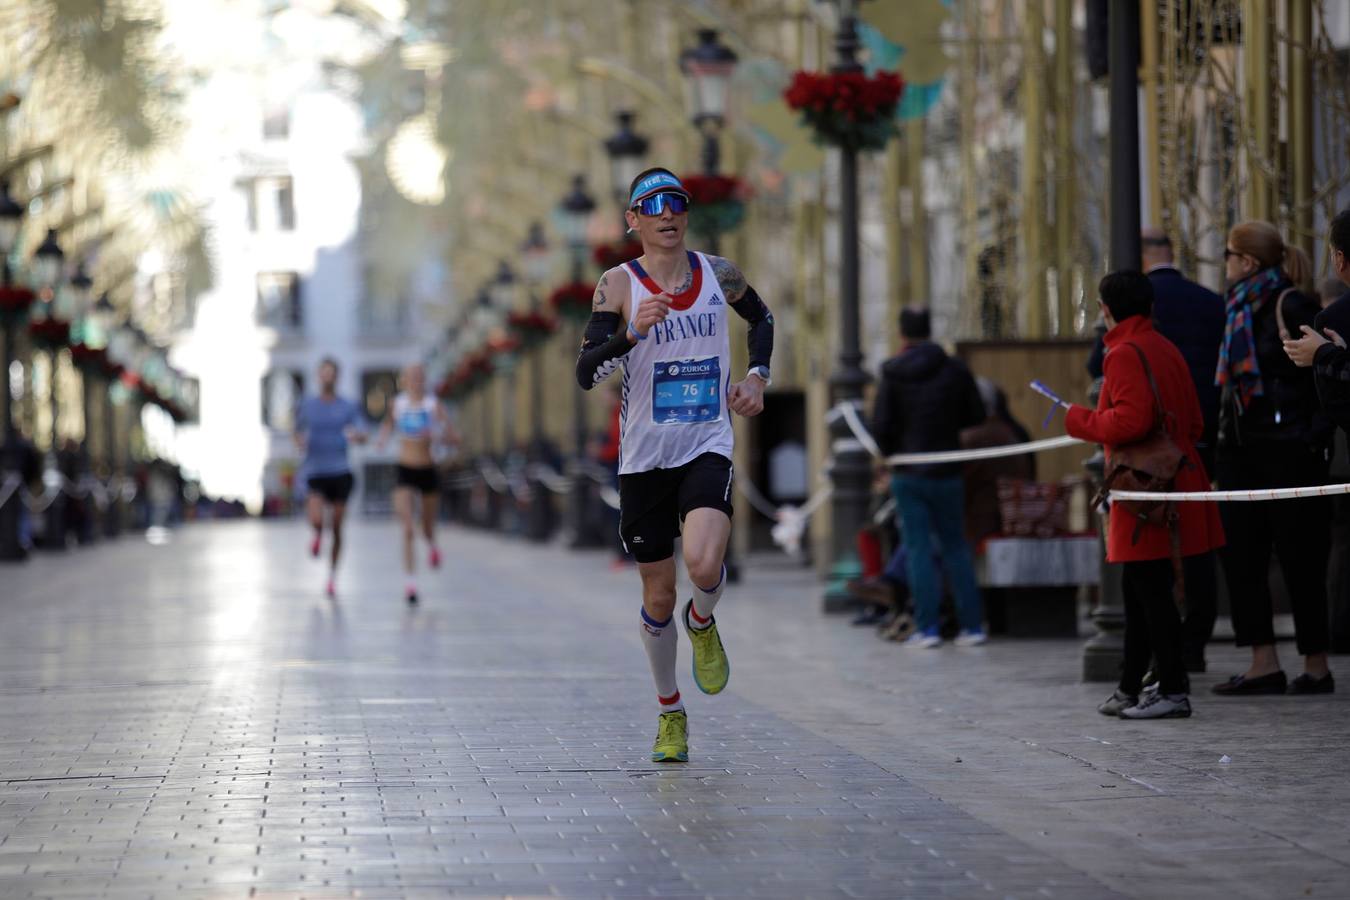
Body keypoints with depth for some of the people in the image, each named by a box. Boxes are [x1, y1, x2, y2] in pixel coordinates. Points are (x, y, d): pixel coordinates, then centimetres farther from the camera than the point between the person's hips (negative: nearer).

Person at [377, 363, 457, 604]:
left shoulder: (434, 406, -6)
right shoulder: (397, 403, 1)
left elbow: (452, 437, -12)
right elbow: (389, 423, 23)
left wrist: (434, 434, -30)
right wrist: (383, 437, 2)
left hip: (427, 471, 0)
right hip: (405, 473, 0)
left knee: (427, 528, 15)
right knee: (407, 530, -13)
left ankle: (432, 545, 53)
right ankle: (411, 582, -14)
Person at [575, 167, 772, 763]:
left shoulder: (718, 275, 2)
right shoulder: (619, 284, -7)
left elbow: (762, 318, 24)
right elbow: (585, 374, -15)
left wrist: (757, 376, 8)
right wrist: (632, 333, -29)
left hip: (707, 450, 0)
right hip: (644, 457, 0)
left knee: (705, 565, -25)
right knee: (658, 596, 8)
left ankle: (702, 623, 12)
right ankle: (670, 713, 30)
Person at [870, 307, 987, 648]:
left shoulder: (893, 373, -7)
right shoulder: (956, 370, -2)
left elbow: (880, 425, -10)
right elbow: (976, 416, 3)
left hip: (908, 475, -2)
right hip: (946, 472, 2)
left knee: (917, 547, 2)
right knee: (955, 546, 11)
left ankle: (927, 627, -3)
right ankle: (972, 625, 8)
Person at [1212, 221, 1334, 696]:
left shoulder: (1292, 307, -10)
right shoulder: (1241, 310, 15)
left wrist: (1315, 439, -17)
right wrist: (1221, 443, 17)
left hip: (1286, 450, -9)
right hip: (1241, 451, 9)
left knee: (1299, 558, -2)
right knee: (1240, 557, 3)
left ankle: (1316, 666, 4)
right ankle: (1264, 663, 4)